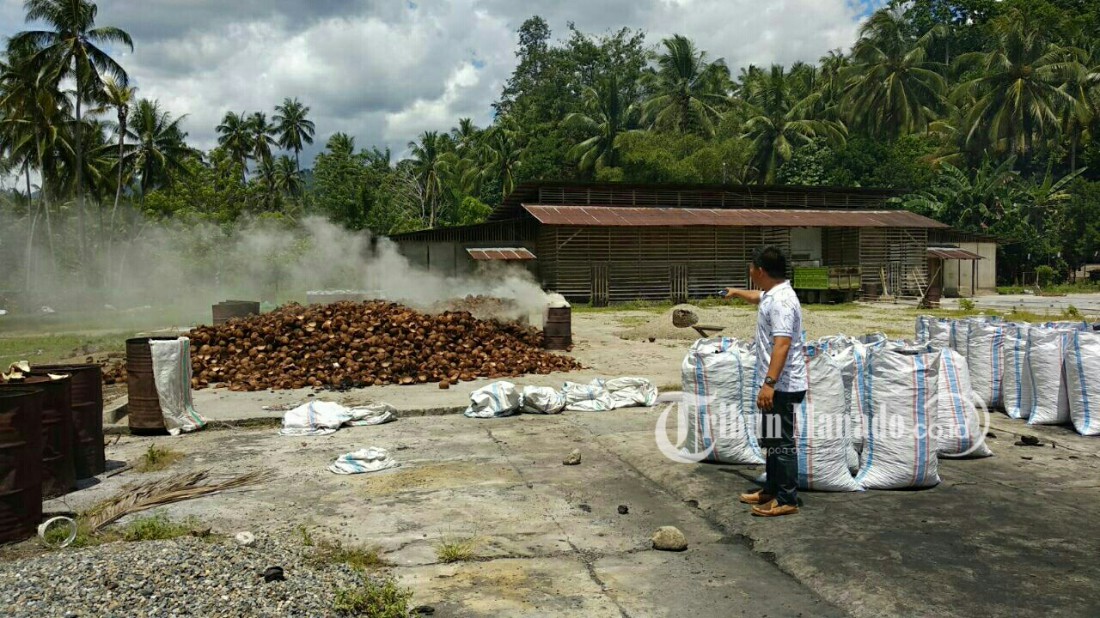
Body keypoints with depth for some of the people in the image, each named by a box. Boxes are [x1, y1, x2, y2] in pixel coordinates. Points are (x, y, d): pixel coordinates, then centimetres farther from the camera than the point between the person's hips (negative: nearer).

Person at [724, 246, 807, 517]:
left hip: (782, 386, -11)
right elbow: (757, 297, 38)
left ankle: (787, 500, 6)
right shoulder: (772, 294, 12)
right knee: (773, 441, 18)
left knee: (781, 443, -3)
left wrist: (769, 383, -35)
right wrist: (736, 293, 55)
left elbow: (782, 344, -30)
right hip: (776, 385, 11)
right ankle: (771, 491, 29)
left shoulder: (781, 301, -21)